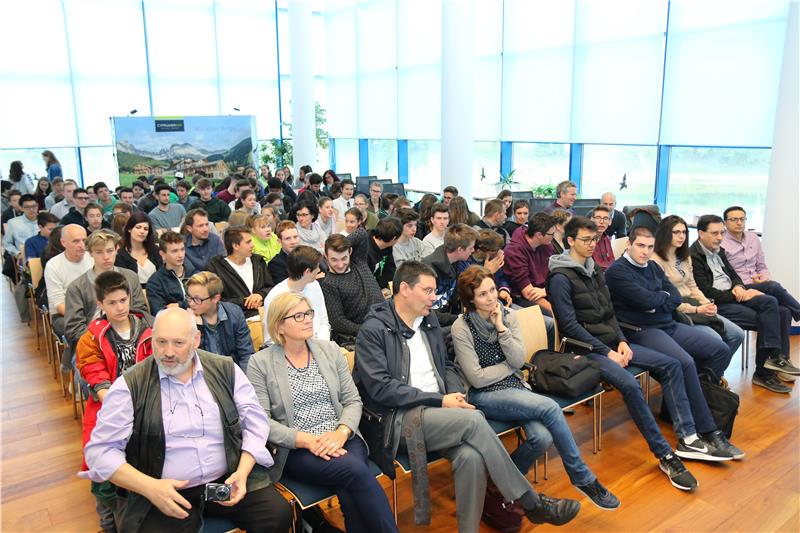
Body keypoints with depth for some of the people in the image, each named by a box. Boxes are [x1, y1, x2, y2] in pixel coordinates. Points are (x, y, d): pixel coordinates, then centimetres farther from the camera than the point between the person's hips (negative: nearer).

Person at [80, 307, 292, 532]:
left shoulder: (225, 370, 3)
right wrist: (150, 487, -16)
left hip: (228, 481, 1)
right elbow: (101, 450, -4)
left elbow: (255, 420, 5)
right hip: (165, 493, -1)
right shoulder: (130, 385, -4)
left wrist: (243, 472, -10)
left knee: (279, 515, -16)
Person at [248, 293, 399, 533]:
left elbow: (353, 401, 8)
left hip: (342, 440, 3)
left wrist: (342, 432, -12)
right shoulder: (260, 363, -1)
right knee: (357, 472, -28)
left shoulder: (330, 350, 9)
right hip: (296, 450, -3)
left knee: (349, 493, -29)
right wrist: (306, 440, -18)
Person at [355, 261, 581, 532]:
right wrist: (440, 401, -14)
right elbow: (381, 388, -14)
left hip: (435, 414, 6)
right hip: (398, 420, -6)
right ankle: (532, 504, -14)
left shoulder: (429, 322, 16)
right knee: (474, 420, -26)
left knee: (471, 456, -27)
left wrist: (455, 394, 0)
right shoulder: (373, 331, -6)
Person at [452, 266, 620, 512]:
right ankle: (582, 478, -7)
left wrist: (501, 327, -14)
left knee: (542, 437, -25)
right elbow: (477, 378, -11)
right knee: (550, 408, -25)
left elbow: (519, 360, -5)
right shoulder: (461, 328, -9)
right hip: (484, 396, -5)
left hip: (515, 388, 5)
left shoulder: (508, 316, 5)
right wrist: (510, 365, -1)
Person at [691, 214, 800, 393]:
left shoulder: (719, 251, 16)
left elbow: (733, 274, 20)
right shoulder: (693, 256, -14)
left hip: (732, 295, 9)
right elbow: (707, 293, -19)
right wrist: (738, 296, -16)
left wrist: (738, 287, -4)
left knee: (783, 311, -4)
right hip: (717, 304, -9)